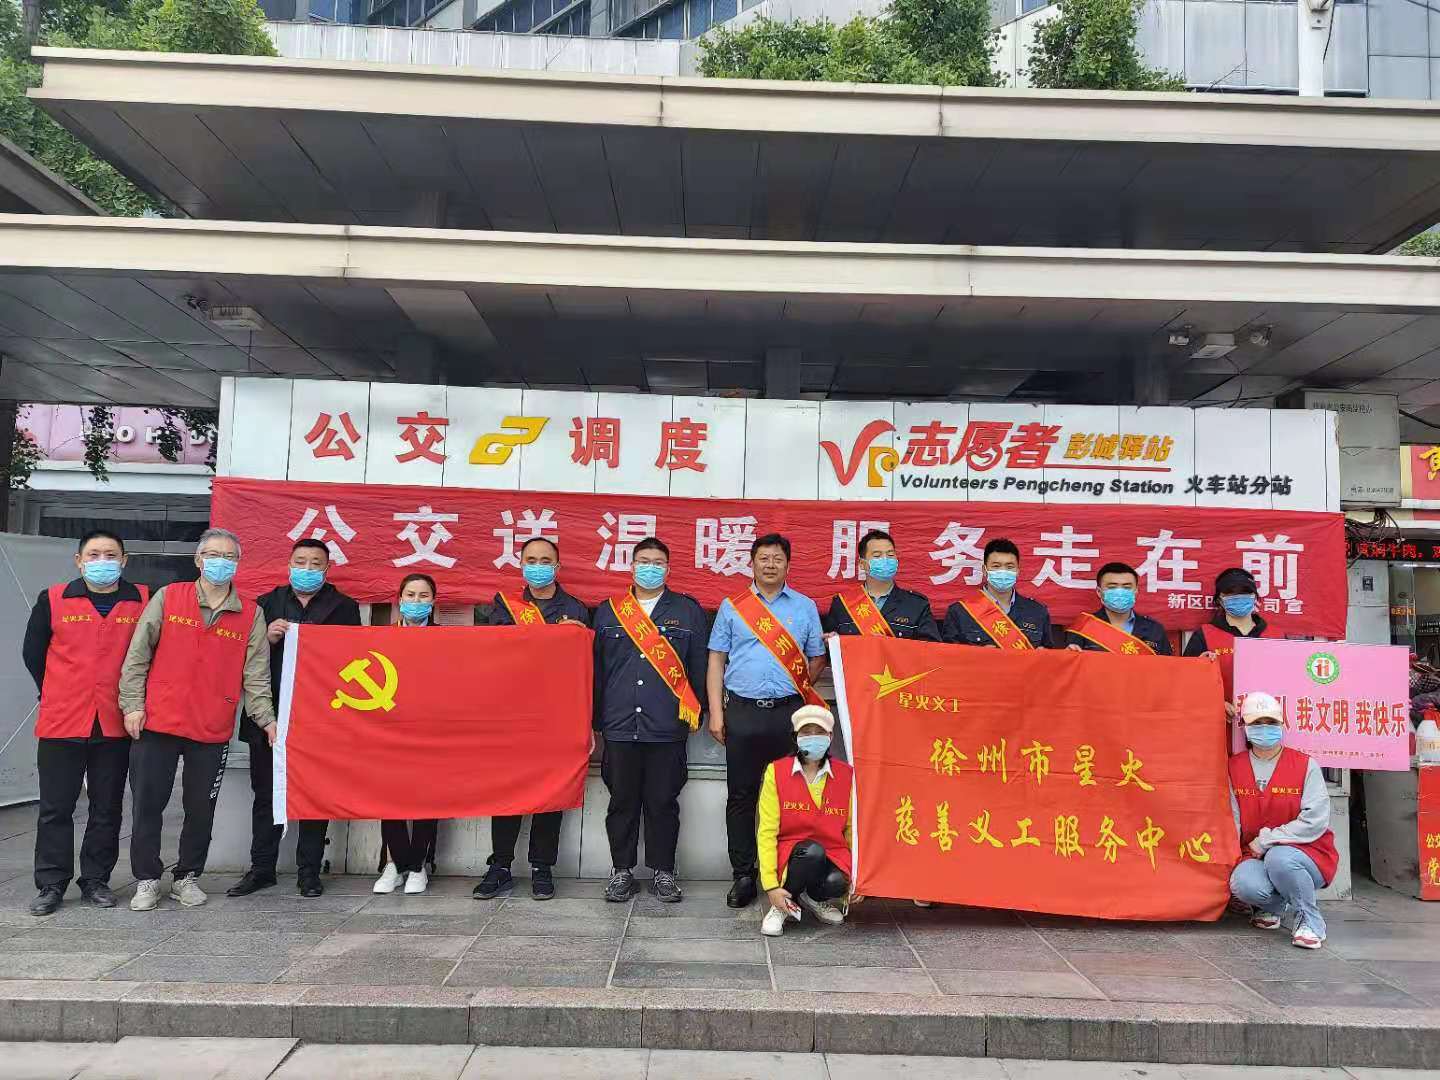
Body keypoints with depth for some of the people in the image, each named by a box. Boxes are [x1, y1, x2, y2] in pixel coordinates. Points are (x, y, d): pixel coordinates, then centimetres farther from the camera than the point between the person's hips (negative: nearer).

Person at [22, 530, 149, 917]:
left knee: (107, 808, 9)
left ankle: (96, 880, 21)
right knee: (55, 808, 6)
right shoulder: (53, 600, 2)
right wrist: (57, 696, 10)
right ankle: (51, 885, 17)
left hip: (116, 725, 0)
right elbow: (32, 653, 11)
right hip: (61, 723, 0)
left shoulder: (143, 601, 1)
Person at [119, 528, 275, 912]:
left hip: (213, 730, 1)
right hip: (157, 723, -1)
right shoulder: (167, 598, 2)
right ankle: (146, 880, 20)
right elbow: (137, 656, 3)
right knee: (148, 804, 5)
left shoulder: (251, 614, 3)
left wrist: (267, 719, -6)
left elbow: (255, 674, 3)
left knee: (201, 809, 8)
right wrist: (132, 704, -3)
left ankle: (187, 877, 25)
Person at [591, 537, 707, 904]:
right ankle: (621, 870, 21)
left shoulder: (688, 611, 8)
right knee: (622, 801, 8)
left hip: (668, 727, -1)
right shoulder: (607, 612, 12)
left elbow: (698, 667, 7)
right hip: (620, 725, 1)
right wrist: (596, 718, 7)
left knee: (663, 802, 5)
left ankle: (662, 872, 18)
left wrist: (696, 712, 1)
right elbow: (596, 668, 11)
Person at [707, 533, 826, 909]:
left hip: (789, 712, 0)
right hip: (742, 711, 0)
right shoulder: (731, 607, 10)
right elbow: (716, 660, 8)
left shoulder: (805, 607, 11)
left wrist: (797, 688, -2)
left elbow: (817, 658, 13)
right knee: (741, 796, 4)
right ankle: (743, 876, 14)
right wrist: (716, 712, 0)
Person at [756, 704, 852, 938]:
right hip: (791, 856, -2)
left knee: (836, 883, -31)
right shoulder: (776, 772, -4)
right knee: (812, 850, -34)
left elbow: (853, 829, 10)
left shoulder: (845, 774, 3)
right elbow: (766, 831, -6)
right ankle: (783, 906, -7)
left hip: (833, 856, 2)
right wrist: (771, 885, -13)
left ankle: (814, 899, 7)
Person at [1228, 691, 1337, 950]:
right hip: (1258, 857, 3)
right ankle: (1274, 907, 9)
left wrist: (1265, 841, -16)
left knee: (1279, 858, -37)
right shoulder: (1235, 767, 5)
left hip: (1307, 854, -2)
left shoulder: (1306, 766, -4)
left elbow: (1315, 821, -14)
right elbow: (1232, 820, 3)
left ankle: (1310, 920, -8)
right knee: (1242, 883, -30)